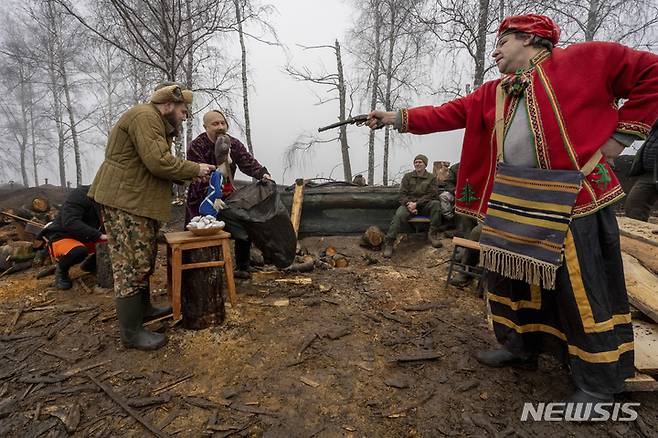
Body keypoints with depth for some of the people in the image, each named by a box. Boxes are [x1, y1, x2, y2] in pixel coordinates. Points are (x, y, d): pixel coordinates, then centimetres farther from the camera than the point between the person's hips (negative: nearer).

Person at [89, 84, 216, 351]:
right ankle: (131, 333, 1)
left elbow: (159, 164, 17)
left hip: (139, 202, 11)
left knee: (143, 259, 18)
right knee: (131, 264, -7)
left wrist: (191, 175, 5)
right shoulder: (145, 117, -14)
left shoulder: (155, 122, 21)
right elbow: (159, 162, -25)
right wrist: (195, 169, -13)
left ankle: (143, 307, 34)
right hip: (125, 201, -11)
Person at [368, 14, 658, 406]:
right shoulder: (492, 93, 16)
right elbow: (447, 114, 9)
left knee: (584, 288, 1)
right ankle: (522, 348, 35)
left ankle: (599, 384, 18)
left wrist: (621, 134, -6)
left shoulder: (583, 59, 0)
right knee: (515, 277, 14)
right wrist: (397, 117, 1)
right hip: (518, 204, 7)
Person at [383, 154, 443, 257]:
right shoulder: (407, 176, 13)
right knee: (398, 215, -32)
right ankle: (389, 243, -33)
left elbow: (431, 195, -3)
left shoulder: (432, 178, 9)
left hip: (424, 205, 1)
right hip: (408, 204, 0)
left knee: (436, 203, -31)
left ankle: (433, 234, -21)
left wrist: (416, 203, -17)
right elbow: (402, 194, 5)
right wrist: (408, 204, -16)